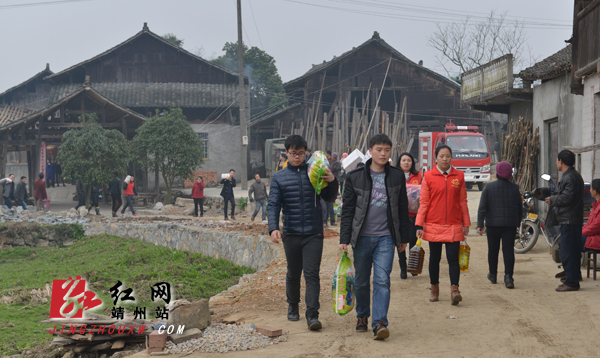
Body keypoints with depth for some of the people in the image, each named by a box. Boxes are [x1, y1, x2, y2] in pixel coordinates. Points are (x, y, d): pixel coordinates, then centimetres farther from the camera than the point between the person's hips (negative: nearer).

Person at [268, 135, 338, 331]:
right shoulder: (279, 178, 6)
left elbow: (329, 198, 11)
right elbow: (273, 205, -1)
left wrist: (332, 182, -10)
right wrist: (273, 228, -17)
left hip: (313, 234, -1)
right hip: (291, 234, 1)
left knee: (312, 274, -8)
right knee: (293, 274, 13)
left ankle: (312, 314, -10)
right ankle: (293, 306, 33)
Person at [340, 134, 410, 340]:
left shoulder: (397, 177, 6)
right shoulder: (355, 177, 1)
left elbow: (402, 209, 12)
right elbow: (347, 209, 2)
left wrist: (403, 237, 12)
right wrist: (344, 238, -3)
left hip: (386, 237, 0)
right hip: (362, 237, 0)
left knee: (382, 280, -11)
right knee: (361, 281, 10)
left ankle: (379, 323, -15)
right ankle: (362, 316, 30)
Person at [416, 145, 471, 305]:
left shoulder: (459, 176, 6)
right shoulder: (429, 177, 1)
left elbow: (463, 201, 10)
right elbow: (423, 203, 1)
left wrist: (466, 223, 8)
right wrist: (419, 225, -4)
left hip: (454, 225, 0)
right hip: (434, 225, 0)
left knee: (453, 258, -7)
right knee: (434, 258, 8)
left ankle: (454, 289, -11)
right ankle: (434, 289, 20)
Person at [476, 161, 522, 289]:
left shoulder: (489, 187, -3)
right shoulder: (514, 188, 2)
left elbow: (482, 207, -8)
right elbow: (520, 208, 10)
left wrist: (480, 224, -6)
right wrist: (518, 223, 24)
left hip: (493, 224, 0)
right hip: (510, 224, 1)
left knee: (493, 250, 13)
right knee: (508, 250, -1)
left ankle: (493, 274, 26)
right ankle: (508, 276, -13)